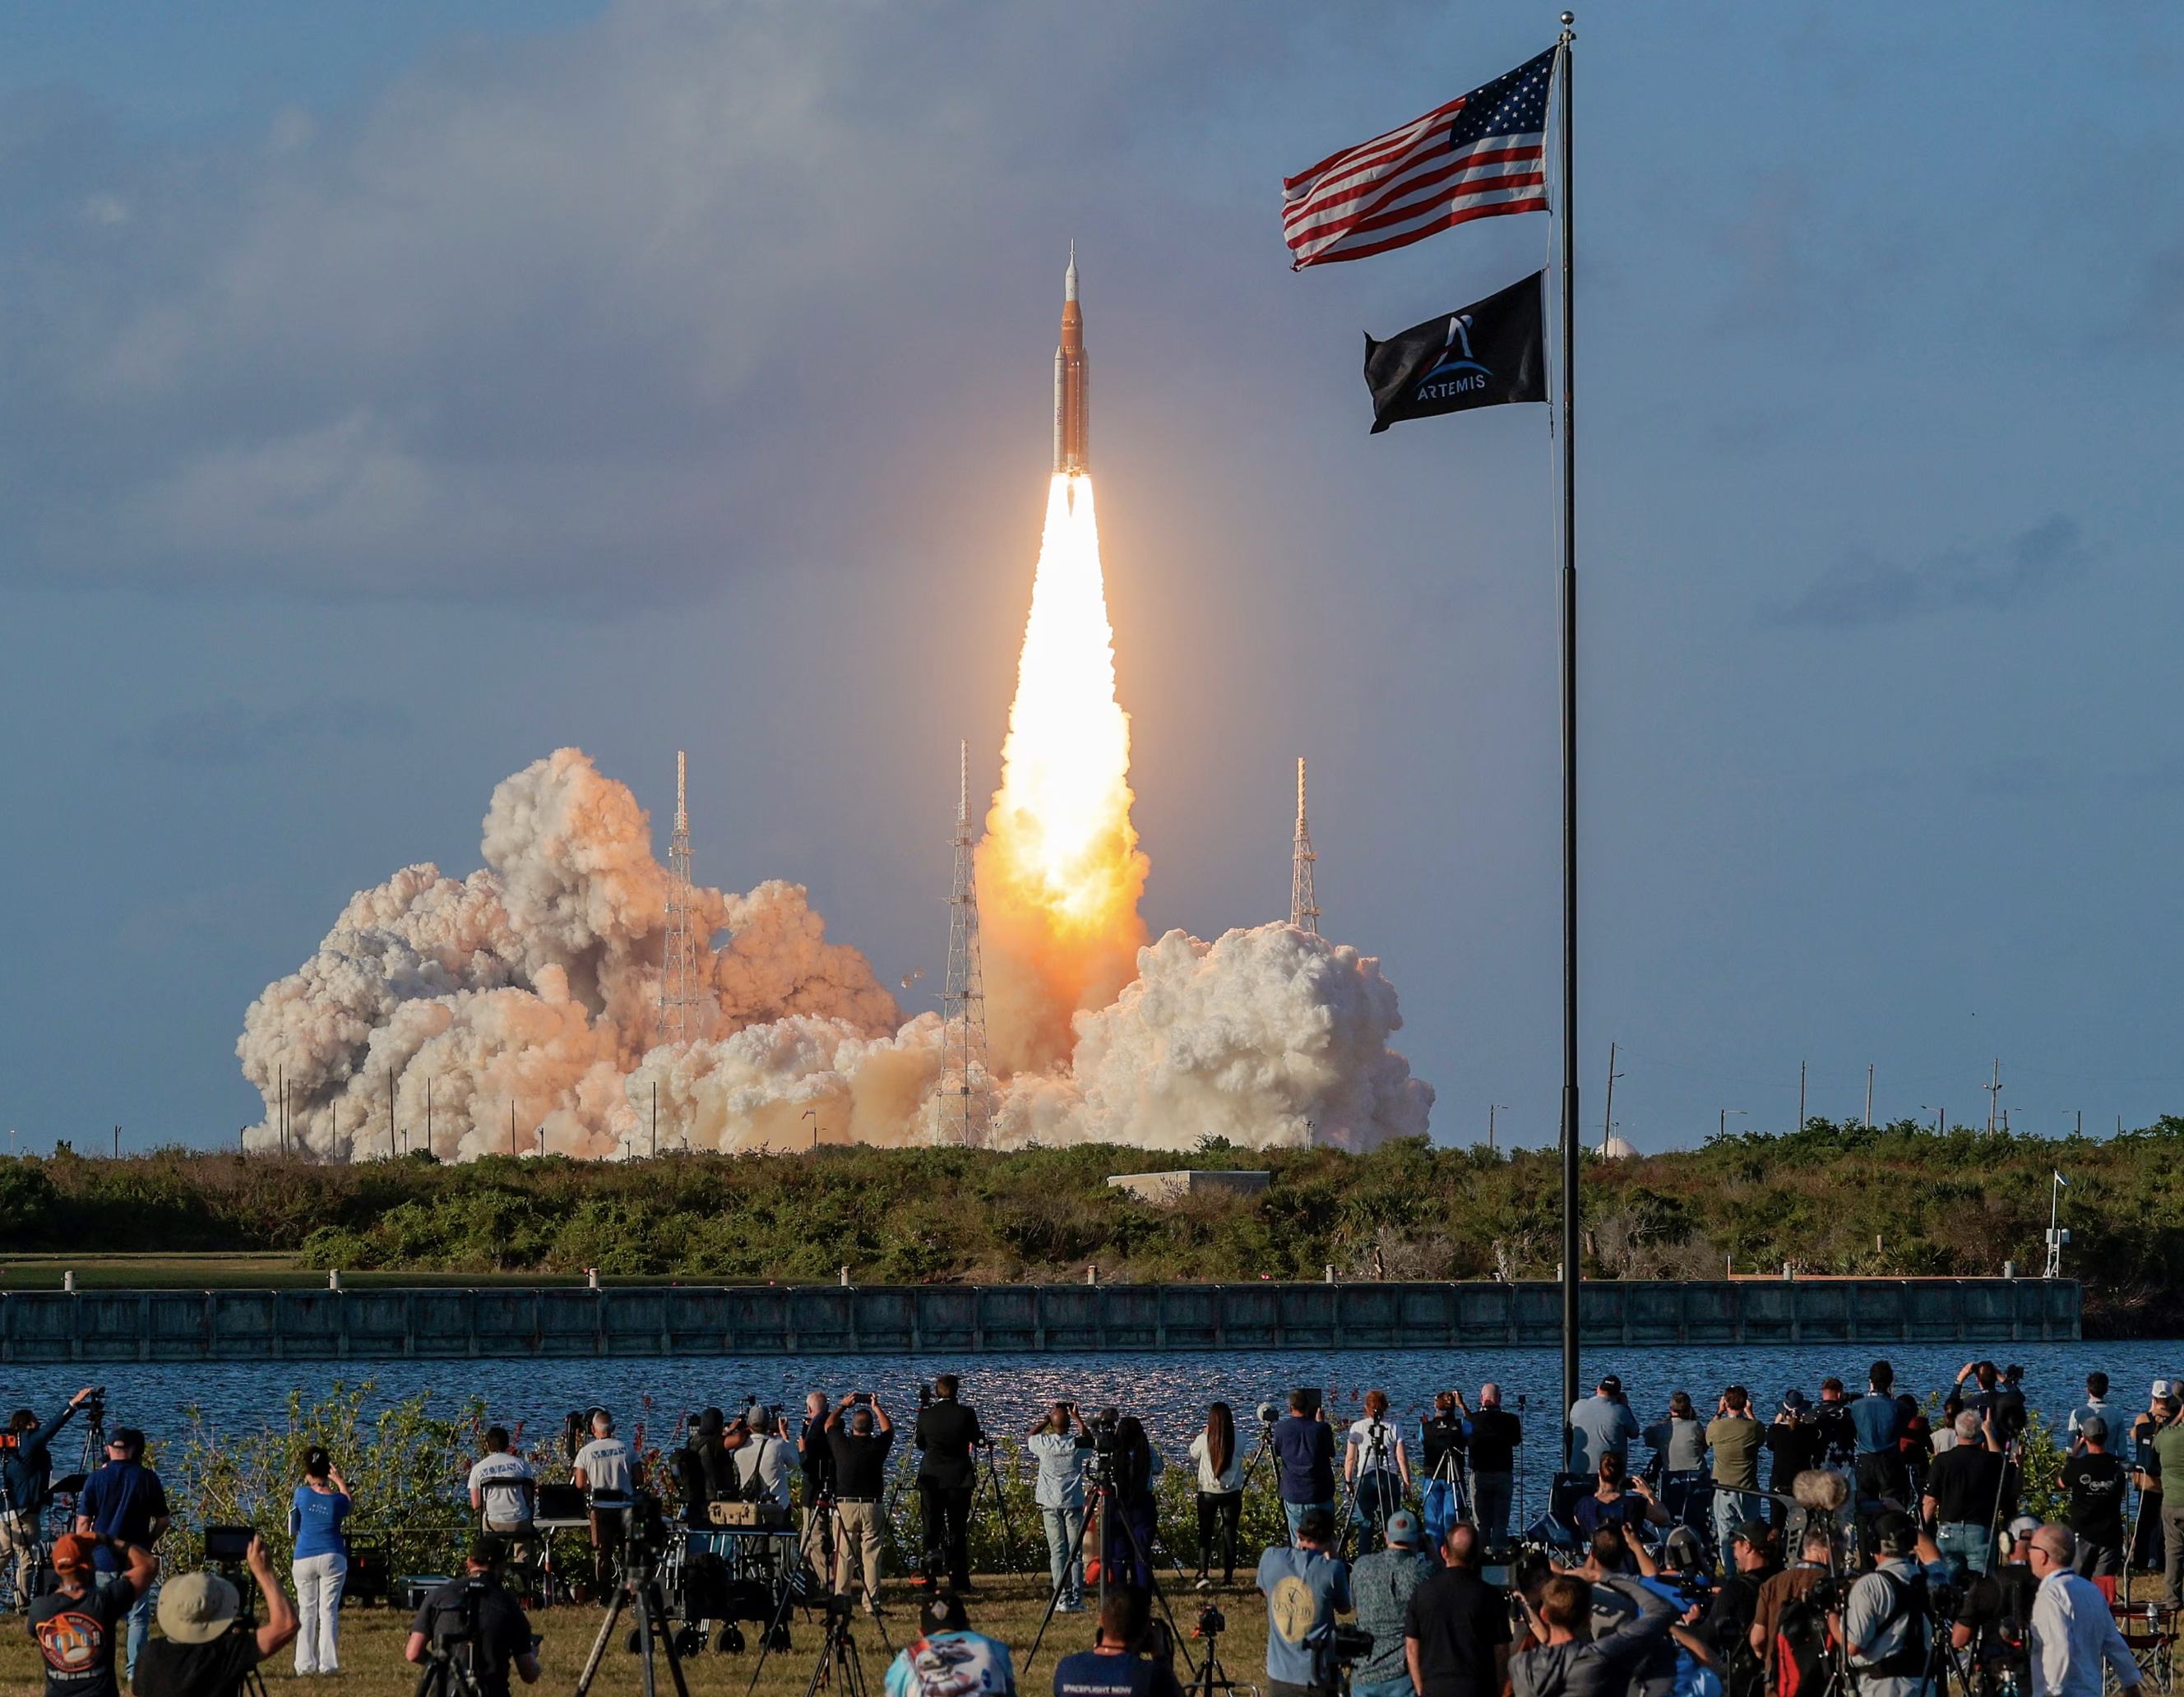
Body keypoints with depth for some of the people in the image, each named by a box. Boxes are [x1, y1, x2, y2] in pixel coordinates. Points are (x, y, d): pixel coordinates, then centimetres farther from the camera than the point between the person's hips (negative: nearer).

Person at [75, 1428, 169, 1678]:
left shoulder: (96, 1479, -3)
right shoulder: (148, 1479, -3)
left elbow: (83, 1522, -2)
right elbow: (163, 1521, 3)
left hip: (102, 1558, 0)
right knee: (138, 1618, 5)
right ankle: (135, 1671, 0)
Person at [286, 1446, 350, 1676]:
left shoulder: (302, 1493, -5)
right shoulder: (337, 1499, -6)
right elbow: (348, 1507, 18)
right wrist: (339, 1481, 28)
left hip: (304, 1560, 0)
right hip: (332, 1559, 0)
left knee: (306, 1611, 9)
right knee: (329, 1611, 2)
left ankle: (305, 1663, 6)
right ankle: (328, 1663, -3)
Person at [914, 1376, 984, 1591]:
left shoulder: (926, 1415, -4)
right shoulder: (966, 1414, -8)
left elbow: (920, 1444, 8)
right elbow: (976, 1439, 5)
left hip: (931, 1478, 0)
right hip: (959, 1478, 0)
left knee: (931, 1525, 5)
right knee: (958, 1530, 6)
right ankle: (959, 1578, 6)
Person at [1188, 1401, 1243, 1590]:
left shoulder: (1204, 1440, -10)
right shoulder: (1238, 1440, -8)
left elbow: (1193, 1455, 8)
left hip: (1207, 1492, -1)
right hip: (1232, 1493, 1)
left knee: (1205, 1533, 3)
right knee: (1229, 1532, 9)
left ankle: (1204, 1573, -11)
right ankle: (1228, 1575, 11)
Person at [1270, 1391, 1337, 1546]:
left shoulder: (1281, 1428, -5)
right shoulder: (1321, 1428, -10)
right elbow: (1331, 1453, 7)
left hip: (1292, 1496, 1)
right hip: (1319, 1495, -1)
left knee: (1297, 1541, 8)